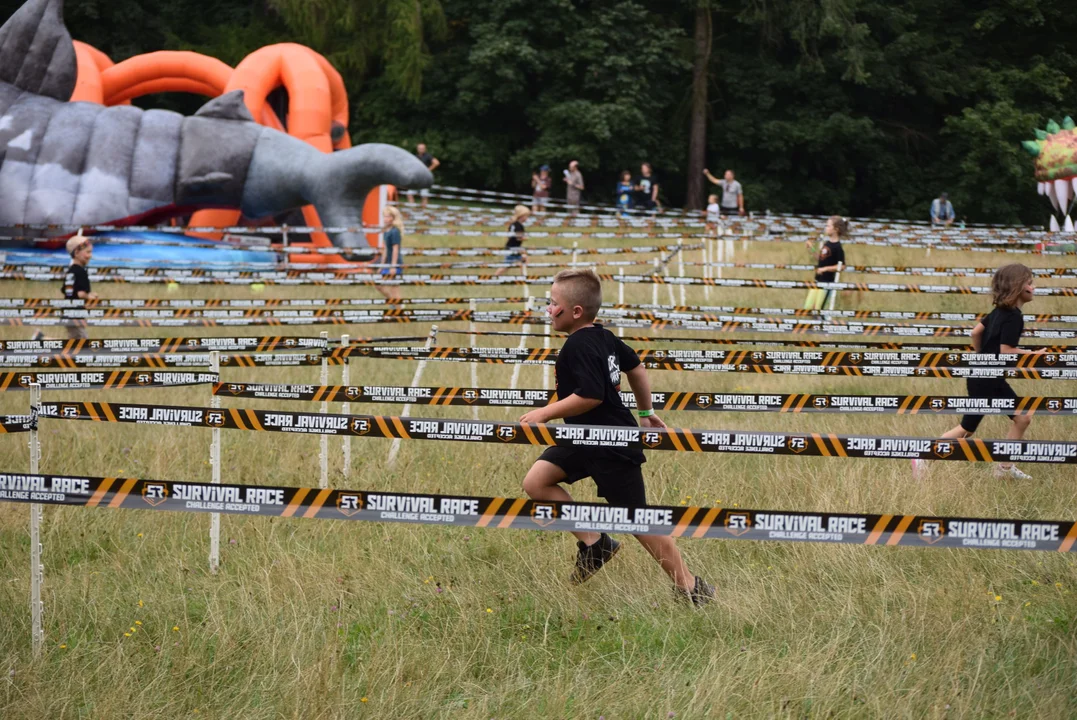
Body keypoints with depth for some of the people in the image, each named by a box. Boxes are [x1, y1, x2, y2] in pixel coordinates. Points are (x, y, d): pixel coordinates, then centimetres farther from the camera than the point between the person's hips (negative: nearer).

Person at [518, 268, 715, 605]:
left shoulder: (578, 347, -23)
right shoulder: (604, 337, 5)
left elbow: (591, 396, -31)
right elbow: (636, 368, 17)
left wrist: (545, 413, -21)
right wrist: (646, 411, 28)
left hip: (612, 449, -10)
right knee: (536, 482, 3)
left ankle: (689, 586, 11)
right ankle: (593, 542, 10)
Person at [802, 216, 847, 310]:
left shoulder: (838, 247, -16)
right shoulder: (827, 243, 8)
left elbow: (841, 266, -19)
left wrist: (825, 268, -23)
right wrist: (811, 249, 10)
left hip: (827, 282, -9)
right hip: (818, 280, 9)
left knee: (817, 309, -3)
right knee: (808, 308, 10)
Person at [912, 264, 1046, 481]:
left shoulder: (1000, 311, 7)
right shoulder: (1014, 317, -20)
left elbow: (976, 332, 14)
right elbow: (1006, 352, -24)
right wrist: (1034, 355, -13)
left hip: (994, 380, 10)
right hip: (984, 381, -10)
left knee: (1022, 419, 11)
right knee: (967, 429, -2)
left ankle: (1005, 468, 16)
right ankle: (923, 459, 4)